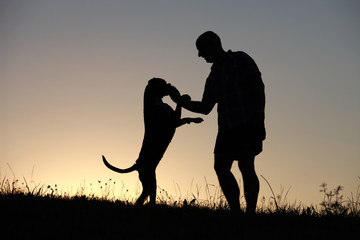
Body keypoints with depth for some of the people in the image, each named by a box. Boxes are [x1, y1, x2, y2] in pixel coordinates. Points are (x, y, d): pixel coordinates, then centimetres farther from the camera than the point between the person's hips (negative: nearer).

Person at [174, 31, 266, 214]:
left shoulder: (240, 60, 3)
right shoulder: (214, 76, 22)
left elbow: (258, 86, -5)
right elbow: (205, 107, 23)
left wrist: (259, 116, -15)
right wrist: (184, 103, 6)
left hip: (248, 123, -7)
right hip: (227, 127, 7)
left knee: (246, 166, -14)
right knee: (221, 167, -3)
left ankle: (251, 212, -14)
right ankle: (236, 212, 2)